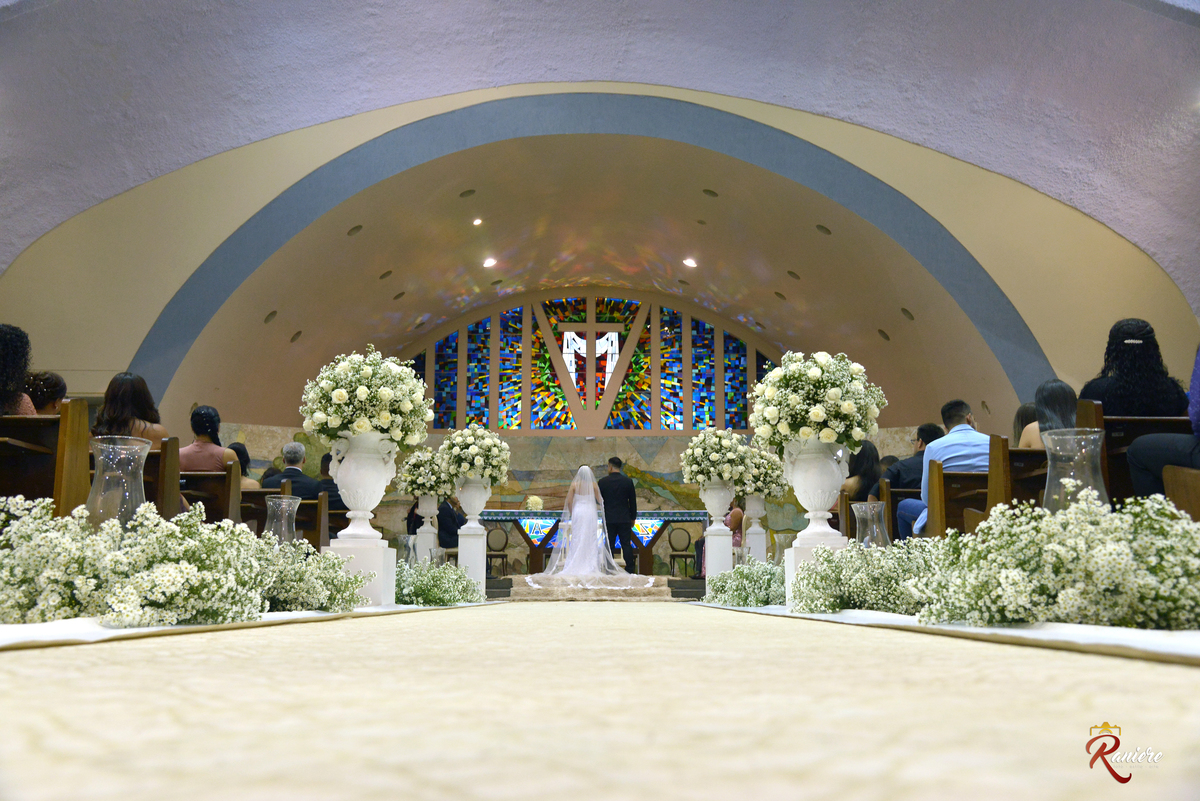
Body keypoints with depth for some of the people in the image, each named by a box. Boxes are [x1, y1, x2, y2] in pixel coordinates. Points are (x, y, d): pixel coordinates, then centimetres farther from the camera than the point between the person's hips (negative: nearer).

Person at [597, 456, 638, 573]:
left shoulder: (602, 482, -5)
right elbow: (633, 501, 3)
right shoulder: (628, 481, -2)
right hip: (624, 519, 1)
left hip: (609, 519, -1)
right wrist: (633, 517, 14)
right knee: (626, 544, 3)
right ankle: (630, 569, 1)